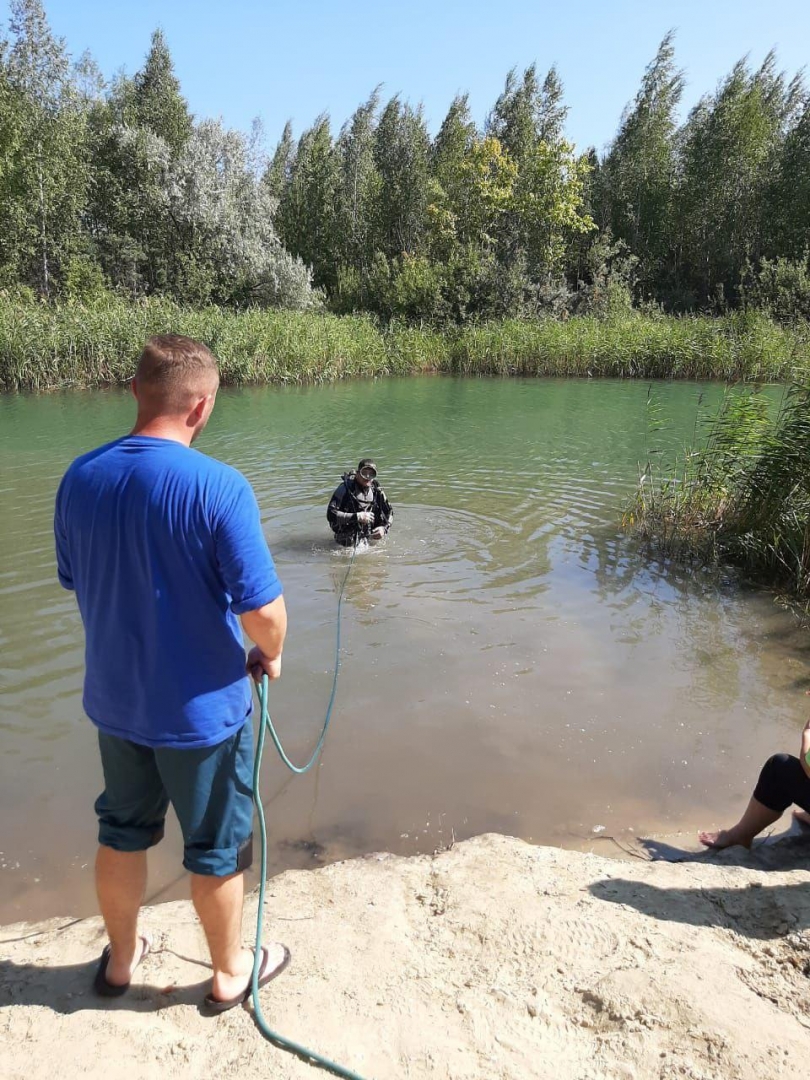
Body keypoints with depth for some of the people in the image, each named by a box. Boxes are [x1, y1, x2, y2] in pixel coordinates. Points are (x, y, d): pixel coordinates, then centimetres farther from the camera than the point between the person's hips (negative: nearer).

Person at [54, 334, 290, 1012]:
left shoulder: (81, 478, -6)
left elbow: (76, 583, 6)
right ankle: (230, 973, 38)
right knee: (217, 847, 16)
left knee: (123, 832, 26)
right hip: (202, 707, -5)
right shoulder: (219, 486, -25)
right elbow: (262, 609, -24)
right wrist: (270, 655, -3)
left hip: (114, 699, 5)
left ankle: (122, 957, 47)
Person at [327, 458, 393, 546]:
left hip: (370, 539, 4)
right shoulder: (345, 488, -13)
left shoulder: (376, 491, 1)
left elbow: (389, 512, 14)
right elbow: (331, 514, -21)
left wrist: (384, 528, -5)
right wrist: (357, 517, -26)